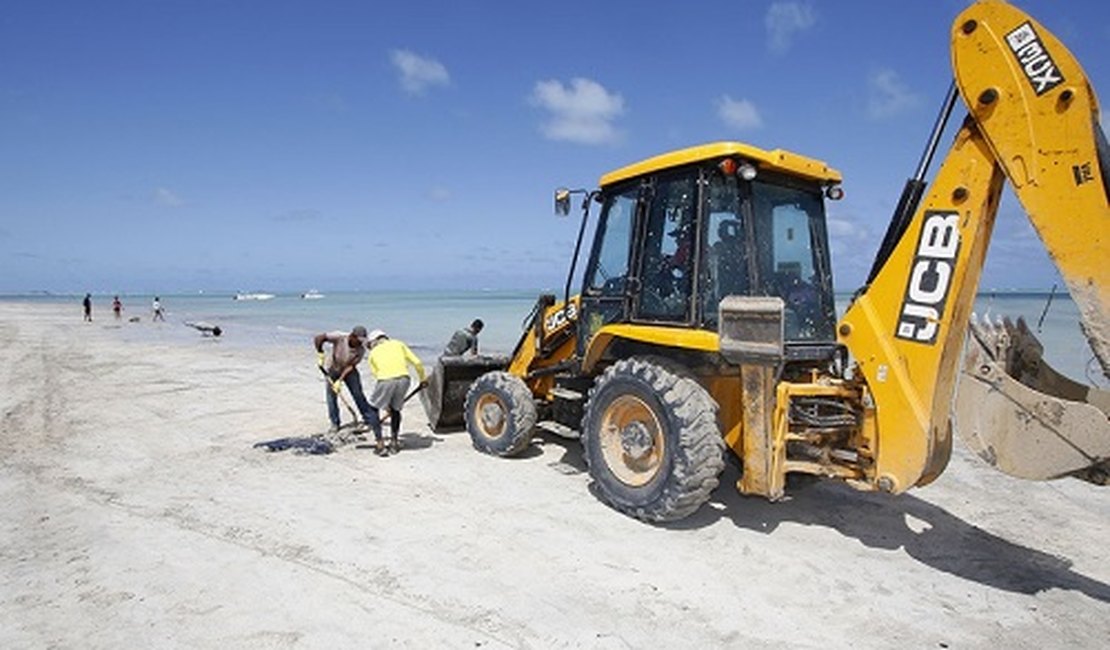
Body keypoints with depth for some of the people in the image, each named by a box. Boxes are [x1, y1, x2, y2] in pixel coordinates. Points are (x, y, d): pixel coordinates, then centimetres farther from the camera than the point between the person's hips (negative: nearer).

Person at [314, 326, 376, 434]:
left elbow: (351, 366, -22)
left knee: (358, 394, -5)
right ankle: (335, 424, 11)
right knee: (331, 395, -1)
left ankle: (370, 419, 2)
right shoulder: (340, 337, -31)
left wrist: (340, 381, -27)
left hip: (348, 370, 1)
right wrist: (320, 355, -24)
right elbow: (318, 338, -29)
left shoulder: (361, 349, -24)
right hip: (332, 369, -1)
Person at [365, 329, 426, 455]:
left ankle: (379, 444, 13)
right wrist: (422, 379, 35)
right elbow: (417, 363, 17)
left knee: (373, 408, 20)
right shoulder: (398, 344, 26)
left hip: (385, 380, -2)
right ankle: (394, 443, 26)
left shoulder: (373, 353, 24)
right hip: (403, 378, 2)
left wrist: (386, 404, 29)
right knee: (395, 409, 26)